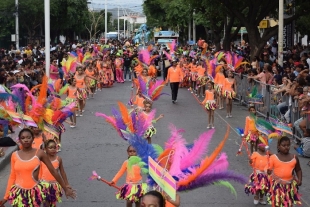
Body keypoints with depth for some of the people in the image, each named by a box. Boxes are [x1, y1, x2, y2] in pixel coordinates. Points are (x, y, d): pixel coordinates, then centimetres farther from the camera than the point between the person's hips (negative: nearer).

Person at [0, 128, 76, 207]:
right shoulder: (15, 155, 0)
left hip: (35, 192, -1)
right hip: (19, 193, 2)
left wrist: (65, 189, 3)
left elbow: (53, 171, -1)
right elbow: (12, 176, 7)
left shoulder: (39, 153, -6)